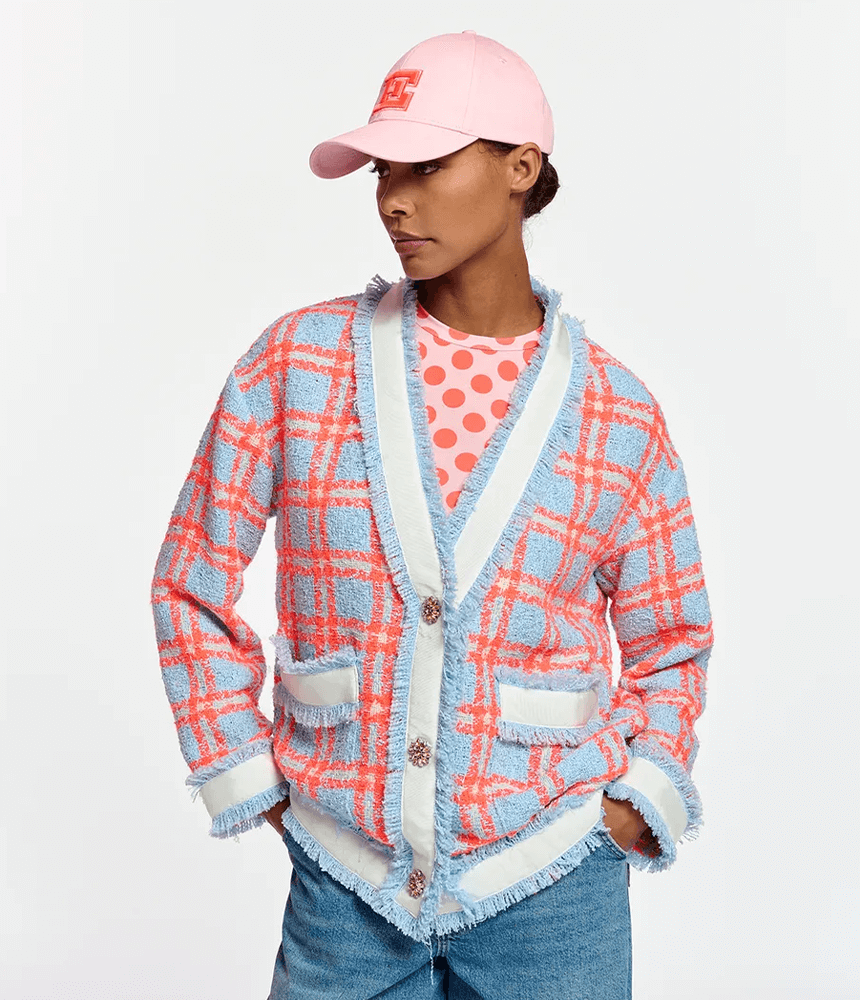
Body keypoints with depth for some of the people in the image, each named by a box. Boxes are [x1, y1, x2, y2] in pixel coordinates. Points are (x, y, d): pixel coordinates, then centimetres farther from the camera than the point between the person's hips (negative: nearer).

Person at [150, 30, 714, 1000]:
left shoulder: (616, 413, -4)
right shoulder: (299, 361, -4)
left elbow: (669, 641, 10)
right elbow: (191, 582, 3)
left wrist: (638, 802, -2)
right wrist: (248, 778, 1)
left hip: (544, 886, 0)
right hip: (346, 881, 1)